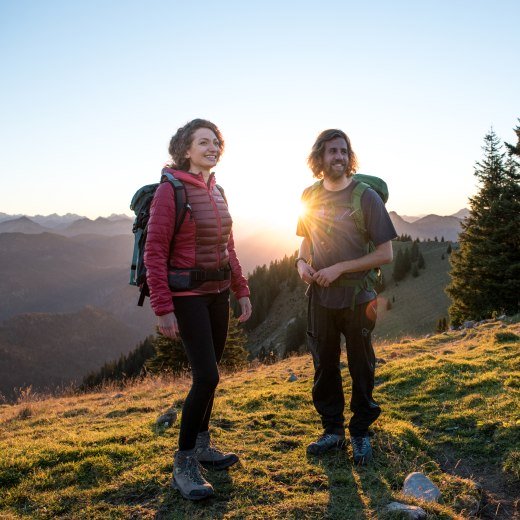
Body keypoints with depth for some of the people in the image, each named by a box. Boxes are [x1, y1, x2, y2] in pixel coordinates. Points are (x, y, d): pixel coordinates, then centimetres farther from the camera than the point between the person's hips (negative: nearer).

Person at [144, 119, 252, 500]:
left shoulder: (217, 192, 9)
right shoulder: (170, 190, -12)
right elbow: (154, 253, -16)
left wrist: (241, 290, 13)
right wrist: (163, 308, -19)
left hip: (218, 293, 7)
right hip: (187, 295, -7)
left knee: (208, 373, 14)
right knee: (207, 376, -12)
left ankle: (201, 446, 31)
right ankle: (184, 466, 4)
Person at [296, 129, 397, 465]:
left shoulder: (366, 197, -10)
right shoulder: (310, 196, 3)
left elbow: (385, 254, -11)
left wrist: (339, 268, -17)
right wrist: (302, 263, -5)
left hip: (356, 298, -4)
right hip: (320, 296, 4)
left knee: (361, 368, 9)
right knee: (324, 367, 13)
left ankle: (361, 433, 27)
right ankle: (333, 431, 30)